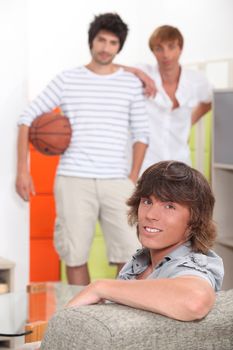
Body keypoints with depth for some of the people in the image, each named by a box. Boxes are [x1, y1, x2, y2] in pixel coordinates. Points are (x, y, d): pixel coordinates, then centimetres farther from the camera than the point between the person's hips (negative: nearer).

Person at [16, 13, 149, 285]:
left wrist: (133, 177, 3)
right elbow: (28, 118, 7)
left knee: (130, 254, -5)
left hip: (116, 182, 1)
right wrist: (22, 170, 1)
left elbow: (141, 133, 13)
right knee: (74, 255, 2)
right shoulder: (67, 80, 6)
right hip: (73, 180, 0)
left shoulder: (131, 84, 9)